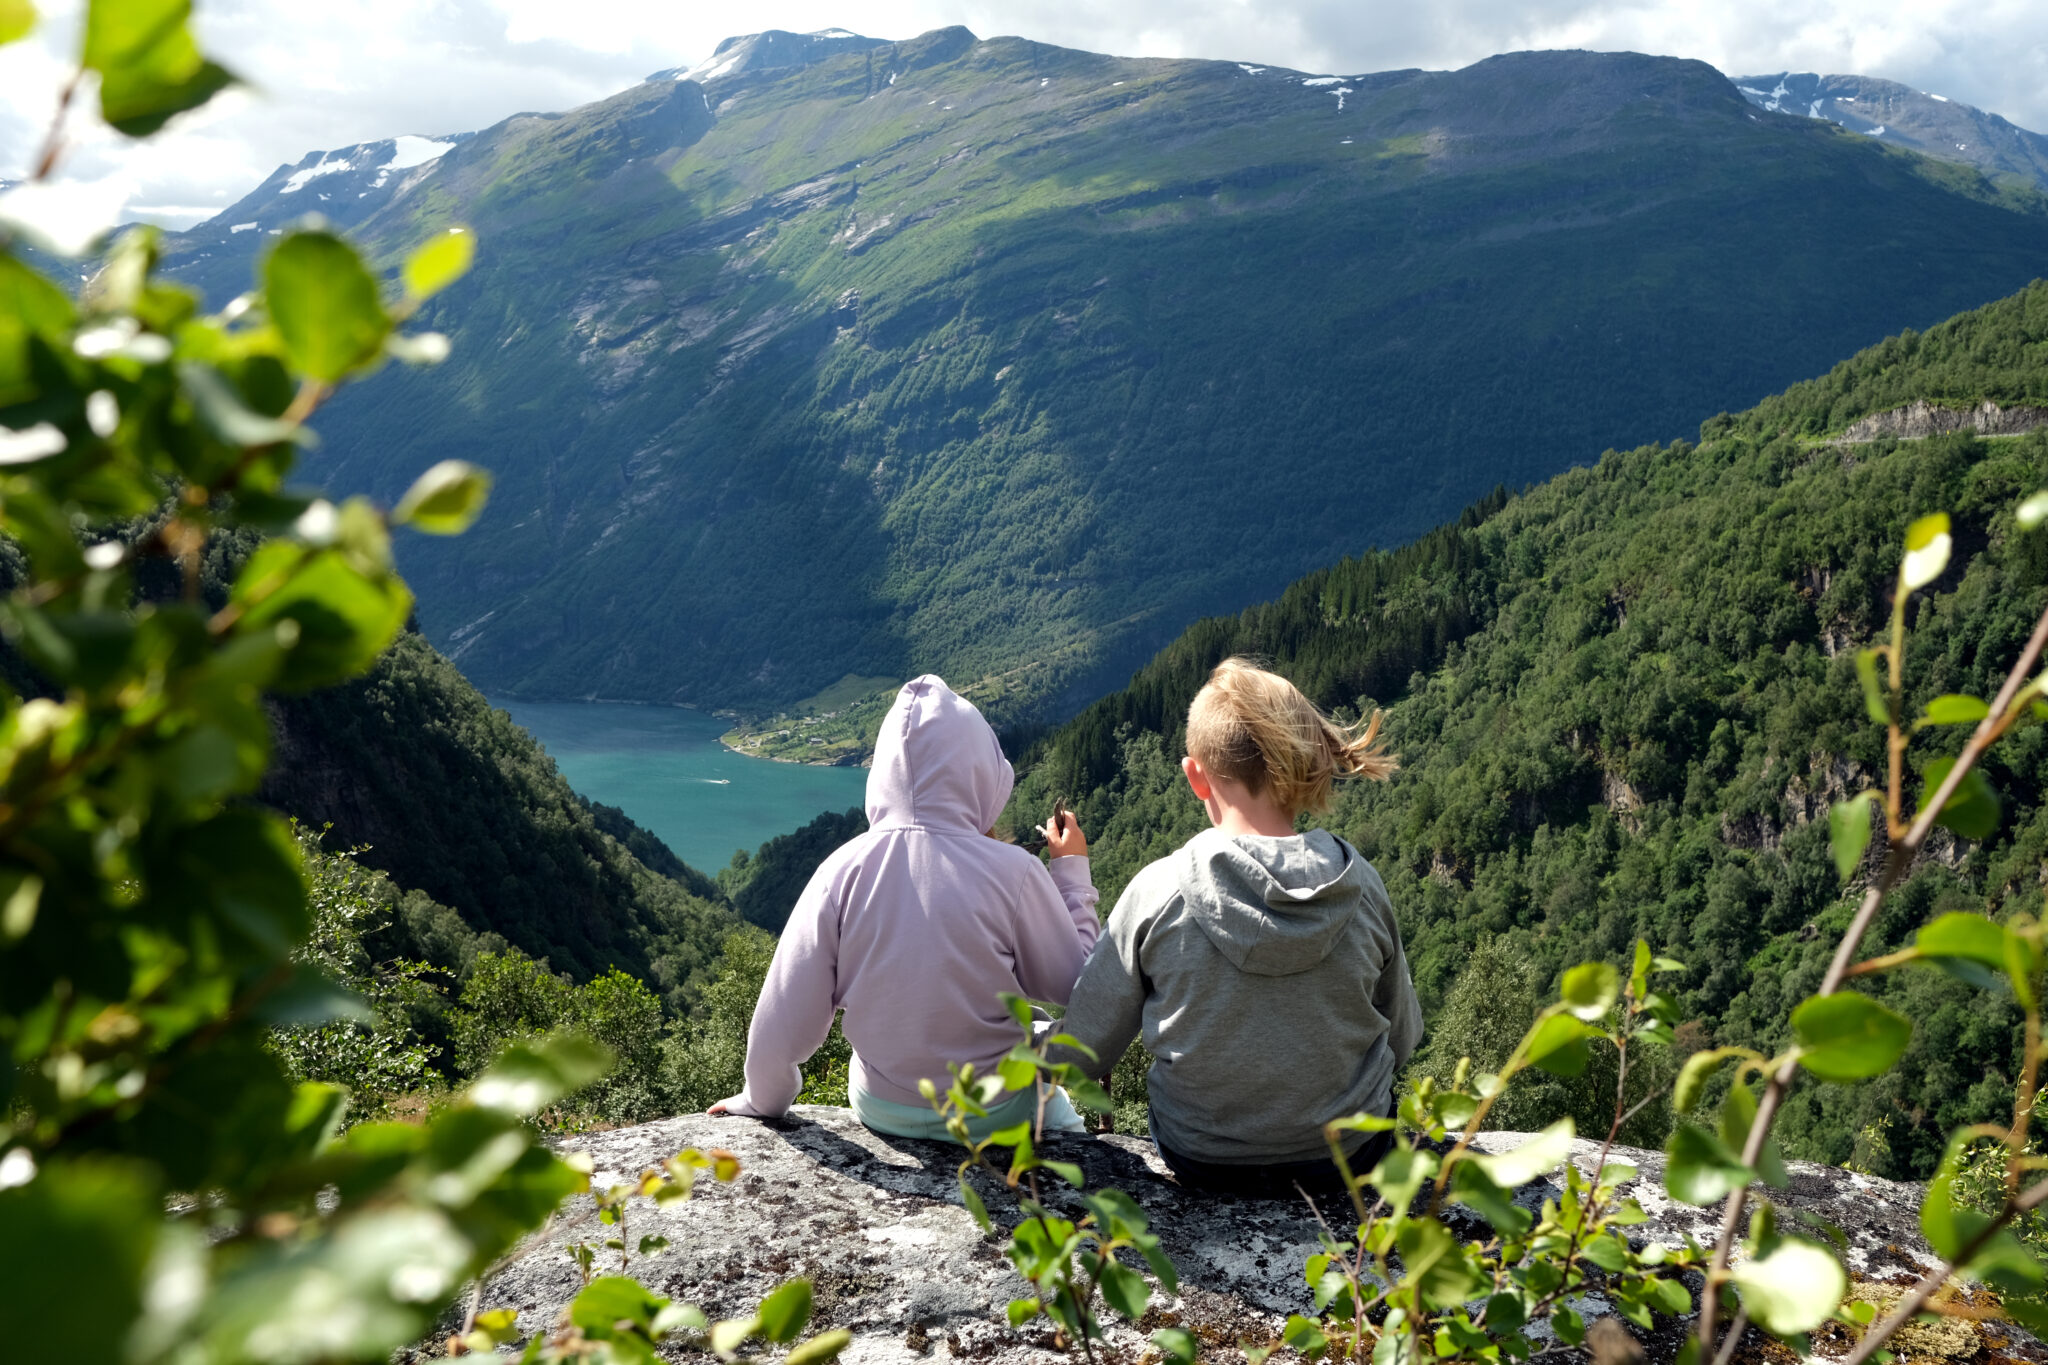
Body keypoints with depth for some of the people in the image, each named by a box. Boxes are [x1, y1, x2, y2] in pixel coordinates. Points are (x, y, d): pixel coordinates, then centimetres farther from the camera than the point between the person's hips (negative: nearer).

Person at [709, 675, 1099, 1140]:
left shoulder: (842, 872, -17)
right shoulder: (1012, 871, -23)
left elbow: (783, 1023, -12)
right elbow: (1075, 988, -9)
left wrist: (761, 1101, 7)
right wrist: (1072, 873, 2)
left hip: (880, 1112, 3)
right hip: (995, 1116, -3)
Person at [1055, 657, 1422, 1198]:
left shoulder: (1157, 892, -21)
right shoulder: (1360, 886, -16)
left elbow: (1082, 1053, -10)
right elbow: (1403, 1038, 0)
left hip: (1201, 1163, -1)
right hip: (1349, 1159, 1)